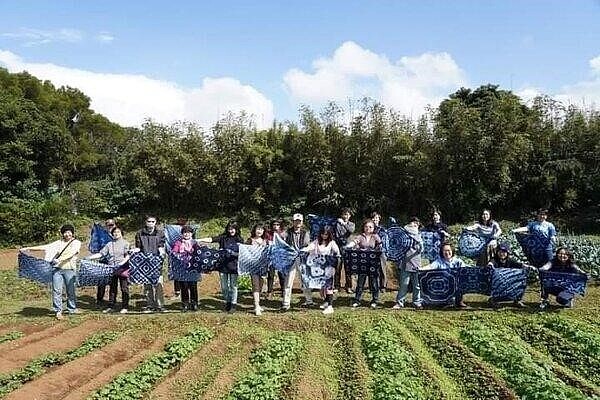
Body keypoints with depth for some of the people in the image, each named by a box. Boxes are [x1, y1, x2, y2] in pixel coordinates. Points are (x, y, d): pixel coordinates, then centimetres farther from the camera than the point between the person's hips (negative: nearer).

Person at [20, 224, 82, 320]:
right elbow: (44, 247, 9)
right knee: (57, 290, -3)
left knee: (71, 290, 4)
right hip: (57, 269, 2)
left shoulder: (76, 243, 3)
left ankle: (72, 308, 20)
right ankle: (58, 311, 3)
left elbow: (70, 253, -13)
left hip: (69, 269, -2)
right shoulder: (59, 243, 13)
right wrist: (28, 248, 3)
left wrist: (60, 259, -26)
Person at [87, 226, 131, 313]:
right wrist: (89, 258, 2)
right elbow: (101, 254, 10)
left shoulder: (125, 243, 3)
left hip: (122, 268, -4)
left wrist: (123, 262, -24)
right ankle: (111, 307, 19)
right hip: (111, 269, 4)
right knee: (112, 288, 11)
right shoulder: (109, 244, 13)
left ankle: (125, 307, 6)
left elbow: (128, 255, -6)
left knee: (124, 288, 0)